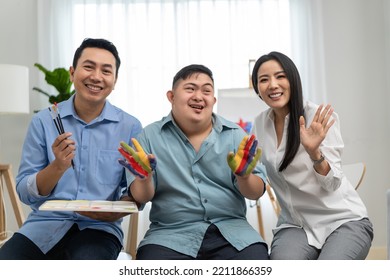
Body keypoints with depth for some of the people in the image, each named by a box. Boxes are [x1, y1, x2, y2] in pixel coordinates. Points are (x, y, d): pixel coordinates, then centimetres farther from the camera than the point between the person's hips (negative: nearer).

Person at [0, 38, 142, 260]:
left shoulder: (130, 127, 0)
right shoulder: (43, 121, 2)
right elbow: (25, 193, 1)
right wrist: (58, 166, -17)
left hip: (98, 228, -2)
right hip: (44, 224, 2)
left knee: (87, 260, -35)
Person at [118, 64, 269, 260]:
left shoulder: (235, 135, 7)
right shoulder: (150, 136, 5)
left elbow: (255, 193, 4)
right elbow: (141, 197, 2)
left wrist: (244, 176, -18)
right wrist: (144, 178, -20)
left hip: (230, 230, 1)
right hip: (171, 234, 0)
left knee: (256, 255, -27)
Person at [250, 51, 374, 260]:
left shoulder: (320, 117, -11)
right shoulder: (260, 123, 3)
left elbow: (332, 183, -16)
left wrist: (314, 152, -33)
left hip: (343, 220, -2)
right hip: (294, 225, 2)